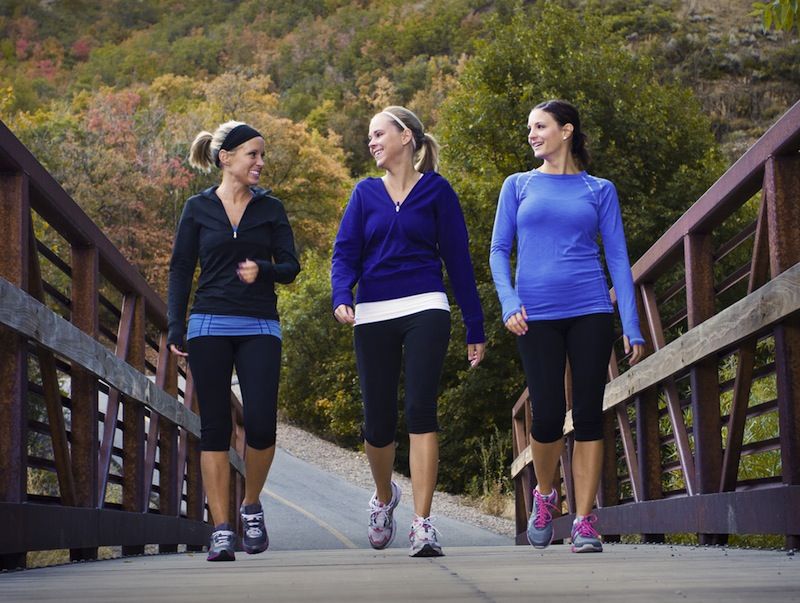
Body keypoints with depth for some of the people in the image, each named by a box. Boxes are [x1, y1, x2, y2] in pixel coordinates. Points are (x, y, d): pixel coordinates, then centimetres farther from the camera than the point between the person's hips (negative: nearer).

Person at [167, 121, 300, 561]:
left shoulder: (270, 209, 9)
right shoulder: (198, 209, 7)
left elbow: (290, 267, 8)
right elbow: (180, 270, 6)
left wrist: (264, 270, -14)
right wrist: (175, 328, -3)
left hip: (260, 327, 1)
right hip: (210, 326, -1)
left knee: (261, 425, -11)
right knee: (215, 428, -2)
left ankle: (251, 507, 15)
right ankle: (221, 530, 3)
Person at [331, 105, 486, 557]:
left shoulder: (436, 190, 5)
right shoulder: (366, 193, 12)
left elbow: (458, 258, 6)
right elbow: (346, 252, 3)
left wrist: (476, 329, 6)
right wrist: (342, 297, -18)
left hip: (425, 311, -2)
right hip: (374, 316, 3)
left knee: (421, 409, -16)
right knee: (379, 421, 5)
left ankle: (423, 524, -15)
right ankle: (385, 497, 36)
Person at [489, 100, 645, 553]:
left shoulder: (599, 190, 10)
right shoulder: (519, 186, 11)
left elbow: (618, 258, 7)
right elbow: (499, 250, 8)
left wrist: (632, 327, -1)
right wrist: (509, 304, -9)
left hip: (591, 312, 0)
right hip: (537, 316, 0)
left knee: (589, 416, -2)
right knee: (548, 415, -5)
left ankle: (585, 521, 4)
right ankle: (544, 495, 23)